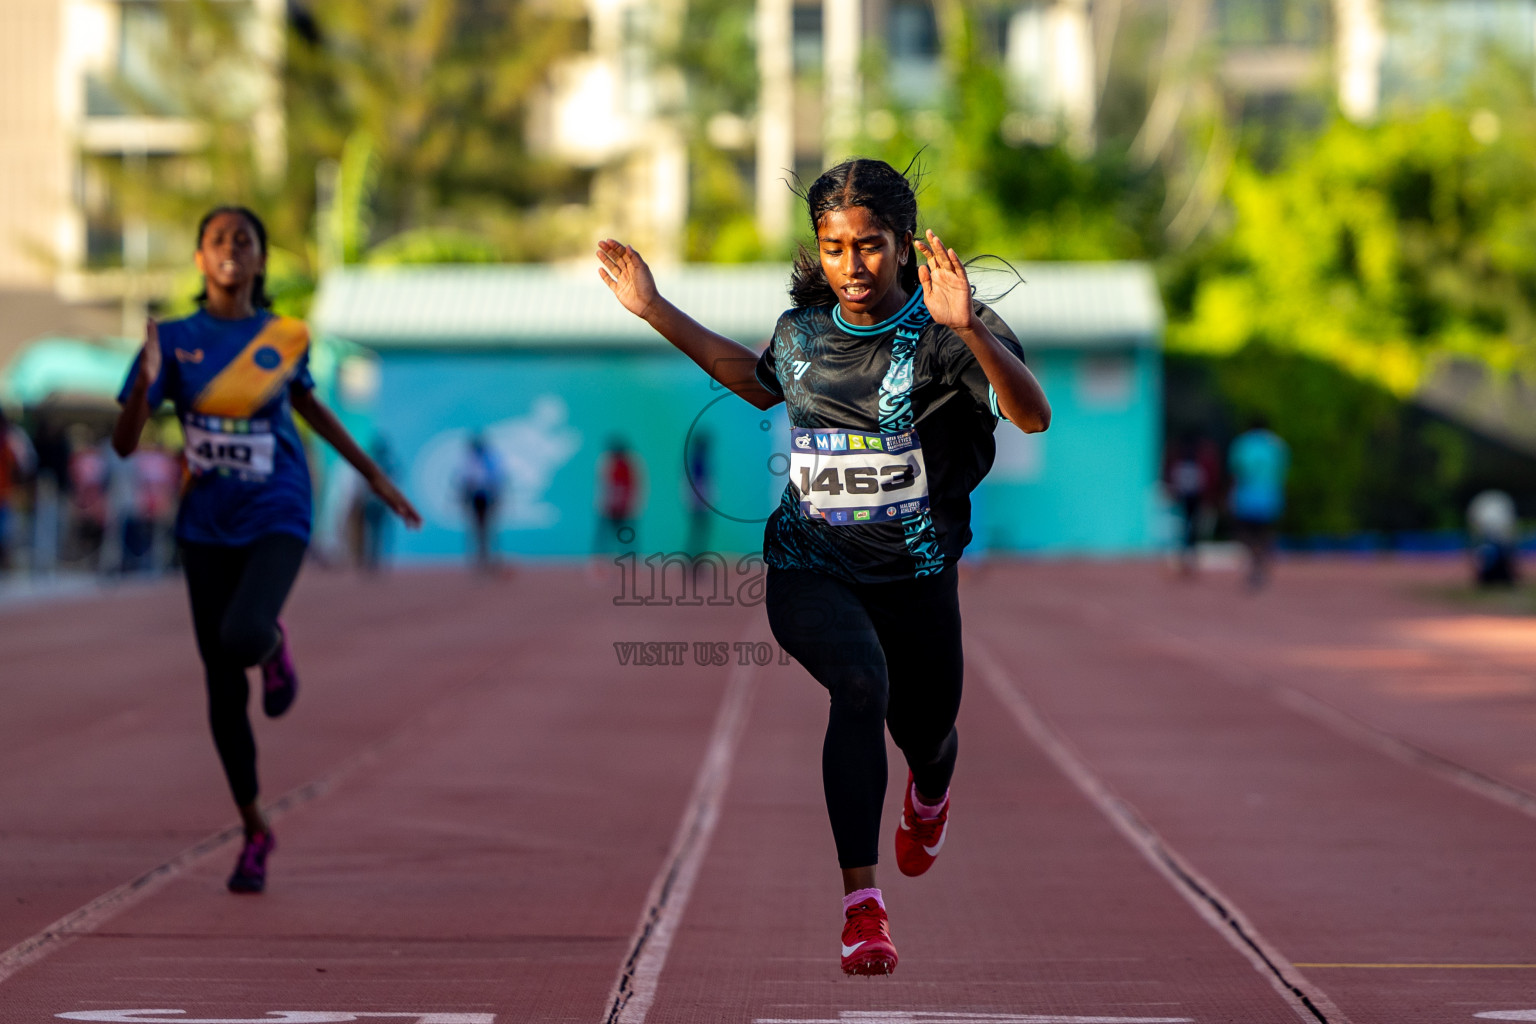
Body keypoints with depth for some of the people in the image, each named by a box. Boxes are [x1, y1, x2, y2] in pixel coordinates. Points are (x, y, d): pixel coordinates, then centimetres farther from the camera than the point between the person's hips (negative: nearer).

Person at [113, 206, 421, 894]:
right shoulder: (174, 340, -3)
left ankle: (274, 644, 10)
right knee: (223, 685, 4)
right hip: (207, 525, 1)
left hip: (276, 520, -1)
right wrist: (146, 383, -26)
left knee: (243, 637, -29)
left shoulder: (286, 337, 0)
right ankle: (254, 830, 21)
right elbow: (124, 444, -7)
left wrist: (374, 477, 26)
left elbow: (308, 405, 21)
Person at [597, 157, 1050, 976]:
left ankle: (928, 795, 59)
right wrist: (652, 310, 21)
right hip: (810, 569, 1)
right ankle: (861, 903, -30)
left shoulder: (942, 332, -14)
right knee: (862, 685, -28)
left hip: (914, 574, -1)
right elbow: (758, 382, 25)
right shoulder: (801, 332, 0)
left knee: (925, 731, 16)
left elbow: (1034, 418, -29)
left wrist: (970, 328, -45)